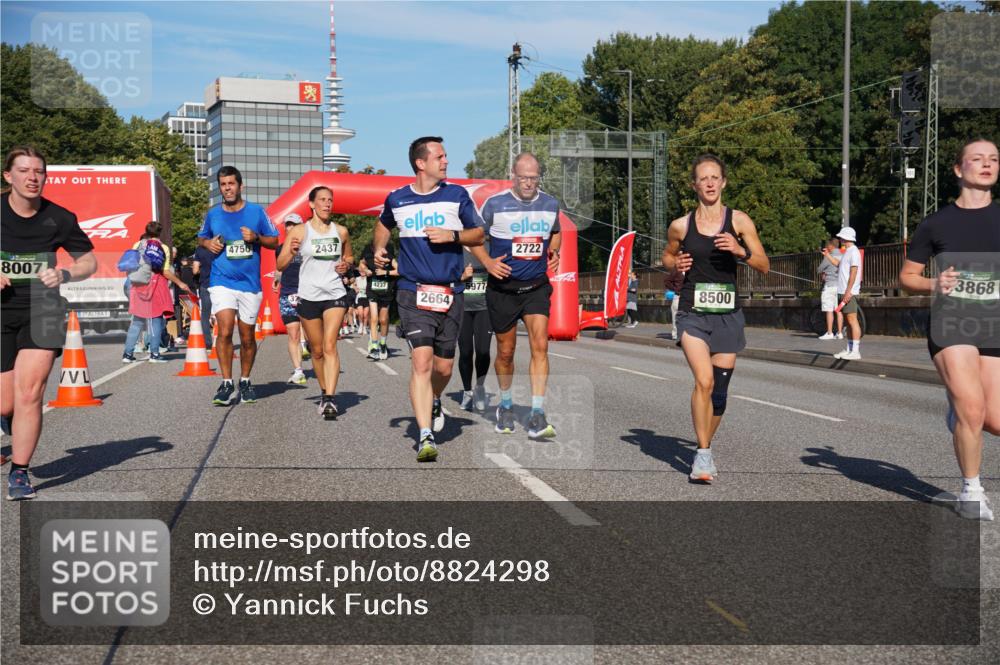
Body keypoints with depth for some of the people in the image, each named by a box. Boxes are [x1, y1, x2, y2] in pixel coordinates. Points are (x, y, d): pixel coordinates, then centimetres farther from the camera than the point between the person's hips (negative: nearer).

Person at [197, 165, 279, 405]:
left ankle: (245, 381, 27)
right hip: (222, 281, 0)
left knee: (247, 338, 9)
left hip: (250, 283, 0)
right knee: (225, 332, -16)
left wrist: (256, 238, -14)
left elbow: (274, 241, 5)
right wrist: (208, 243, -1)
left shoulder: (256, 212, 1)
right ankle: (227, 384, -8)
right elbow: (201, 237, 22)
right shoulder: (213, 214, 6)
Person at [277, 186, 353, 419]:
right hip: (308, 297, 0)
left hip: (335, 295, 0)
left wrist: (346, 264, 2)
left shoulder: (341, 231, 8)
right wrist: (291, 252, -23)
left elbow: (349, 256, 25)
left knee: (330, 345, -15)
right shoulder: (299, 231, 0)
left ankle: (330, 399, -21)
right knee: (317, 350, 10)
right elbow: (280, 265, -2)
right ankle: (324, 393, 29)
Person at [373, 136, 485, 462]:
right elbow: (384, 224, 29)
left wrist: (453, 235, -9)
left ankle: (434, 402, 43)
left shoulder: (457, 194, 4)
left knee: (443, 366, 9)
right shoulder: (396, 199, 7)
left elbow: (479, 235, 8)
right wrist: (379, 248, 12)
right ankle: (425, 437, -14)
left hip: (450, 293, 1)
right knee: (422, 362, -15)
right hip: (413, 292, -1)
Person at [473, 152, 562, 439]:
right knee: (505, 352, 9)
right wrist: (488, 262, -13)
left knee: (540, 346, -13)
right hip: (502, 288, -1)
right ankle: (506, 405, 34)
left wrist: (554, 252, 2)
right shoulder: (495, 204, -8)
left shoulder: (550, 204, 2)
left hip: (537, 286, 2)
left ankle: (537, 416, -12)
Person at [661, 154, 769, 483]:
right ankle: (702, 455, -10)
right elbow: (667, 256, 21)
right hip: (693, 314, -1)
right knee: (704, 381, -21)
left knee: (719, 390, 8)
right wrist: (676, 264, -2)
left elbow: (764, 266, 2)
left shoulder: (739, 220, 1)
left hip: (728, 314, 1)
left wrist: (741, 251, -16)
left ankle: (706, 448, 31)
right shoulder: (680, 226, 2)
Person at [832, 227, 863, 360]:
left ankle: (855, 351, -13)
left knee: (852, 319, -11)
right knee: (848, 321, 11)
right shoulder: (847, 251, 19)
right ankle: (849, 350, 14)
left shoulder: (854, 251, -10)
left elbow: (854, 272, -17)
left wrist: (848, 291, -22)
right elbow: (839, 266, 30)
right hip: (843, 292, 10)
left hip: (849, 292, -10)